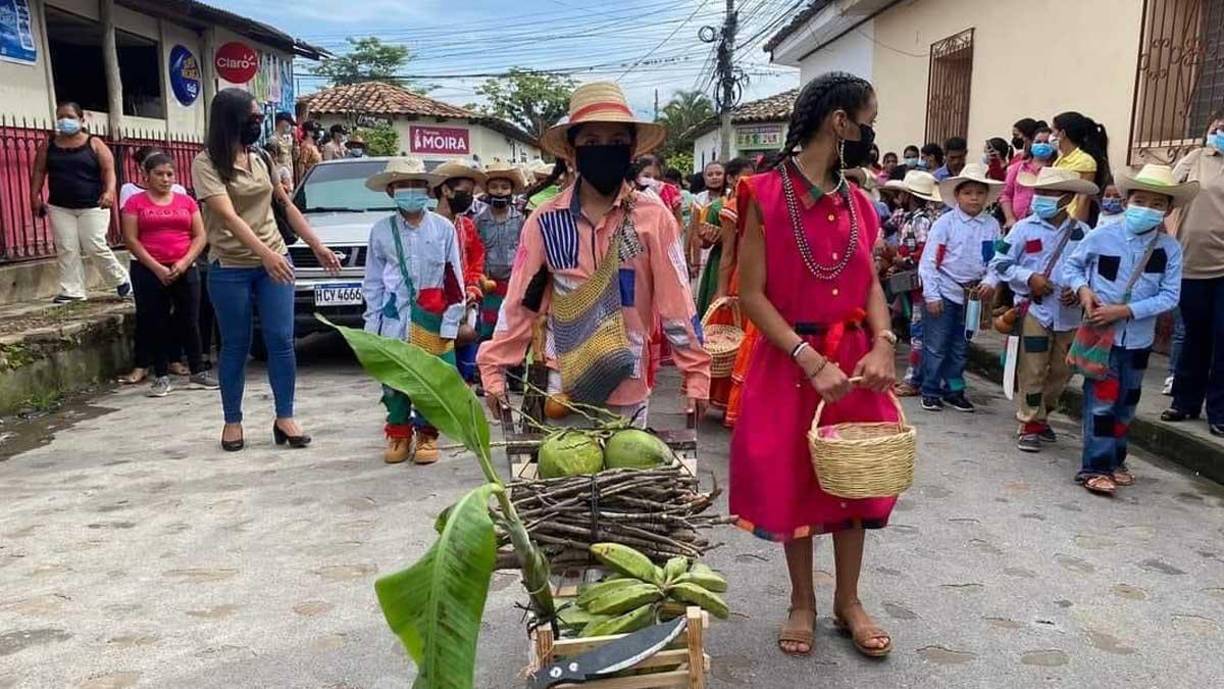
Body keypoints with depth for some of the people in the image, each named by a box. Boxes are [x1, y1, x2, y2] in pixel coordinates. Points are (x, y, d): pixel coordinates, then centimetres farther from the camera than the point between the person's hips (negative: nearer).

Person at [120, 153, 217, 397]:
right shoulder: (135, 202, 3)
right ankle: (161, 377, 9)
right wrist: (157, 268, -12)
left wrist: (184, 262, -9)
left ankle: (198, 371, 13)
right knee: (155, 324, 2)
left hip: (185, 270, 2)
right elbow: (131, 239, -4)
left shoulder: (186, 201, 9)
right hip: (149, 271, -1)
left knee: (190, 322, 4)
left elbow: (200, 236, 6)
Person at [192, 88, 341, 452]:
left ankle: (285, 418, 8)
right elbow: (228, 216, -21)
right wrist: (264, 252, -34)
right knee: (236, 346, 5)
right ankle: (233, 422, 17)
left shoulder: (262, 159, 8)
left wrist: (318, 246, 13)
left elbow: (287, 206, 16)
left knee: (281, 341, 0)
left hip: (275, 261, 4)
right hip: (230, 269, -4)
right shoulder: (207, 163, -9)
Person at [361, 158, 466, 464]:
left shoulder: (444, 228, 0)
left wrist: (450, 323, -4)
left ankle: (426, 435, 18)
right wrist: (372, 323, 2)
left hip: (432, 317, -1)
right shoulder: (381, 231, 4)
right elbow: (373, 282, 7)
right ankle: (399, 433, 21)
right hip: (393, 318, 1)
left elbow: (454, 281, 1)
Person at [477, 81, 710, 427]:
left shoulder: (654, 218, -6)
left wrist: (696, 373, -5)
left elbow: (676, 301, -5)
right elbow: (520, 300, 0)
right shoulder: (546, 221, -3)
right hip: (563, 385, 1)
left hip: (629, 386, 0)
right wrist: (493, 369, -1)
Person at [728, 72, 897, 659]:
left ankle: (848, 601, 30)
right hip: (791, 361, -5)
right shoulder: (766, 196, -12)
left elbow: (871, 284, 8)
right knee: (794, 479, 9)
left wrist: (882, 345, -10)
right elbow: (752, 295, -14)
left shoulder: (857, 203, 5)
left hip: (854, 361, 5)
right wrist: (812, 360, -20)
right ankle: (802, 602, 28)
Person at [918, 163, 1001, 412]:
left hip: (973, 294, 4)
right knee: (936, 346, 2)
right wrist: (932, 295, -13)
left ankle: (953, 389, 28)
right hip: (945, 292, -3)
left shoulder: (992, 225, 0)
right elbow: (929, 261, -10)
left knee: (960, 346, 15)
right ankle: (931, 391, 14)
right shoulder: (945, 222, -8)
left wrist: (990, 282, -15)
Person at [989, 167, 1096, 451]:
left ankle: (1040, 415, 32)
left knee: (1062, 371, 13)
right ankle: (1029, 423, 10)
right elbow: (999, 263, -2)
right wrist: (1029, 278, -14)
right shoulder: (1025, 228, -3)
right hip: (1034, 310, -3)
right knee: (1033, 371, -2)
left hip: (1069, 314, 3)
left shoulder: (1082, 233, 2)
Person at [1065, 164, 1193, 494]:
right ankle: (1094, 466, 3)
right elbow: (1072, 265, 5)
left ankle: (1114, 460, 31)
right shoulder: (1101, 237, -9)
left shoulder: (1170, 249, -6)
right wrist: (1083, 290, -15)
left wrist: (1124, 311, -19)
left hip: (1139, 339, 3)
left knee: (1127, 403, 16)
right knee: (1102, 400, -5)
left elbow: (1169, 296, -9)